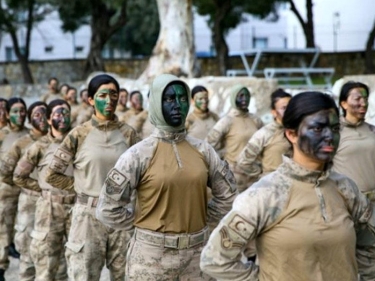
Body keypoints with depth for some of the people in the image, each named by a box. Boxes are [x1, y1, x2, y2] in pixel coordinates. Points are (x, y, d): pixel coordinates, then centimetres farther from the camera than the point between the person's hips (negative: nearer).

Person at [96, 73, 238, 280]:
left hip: (197, 252, 4)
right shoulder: (140, 154, -9)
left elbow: (227, 195, 15)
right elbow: (108, 209, -9)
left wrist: (201, 217, 6)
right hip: (152, 254, -3)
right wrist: (144, 223, -2)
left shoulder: (203, 150, 3)